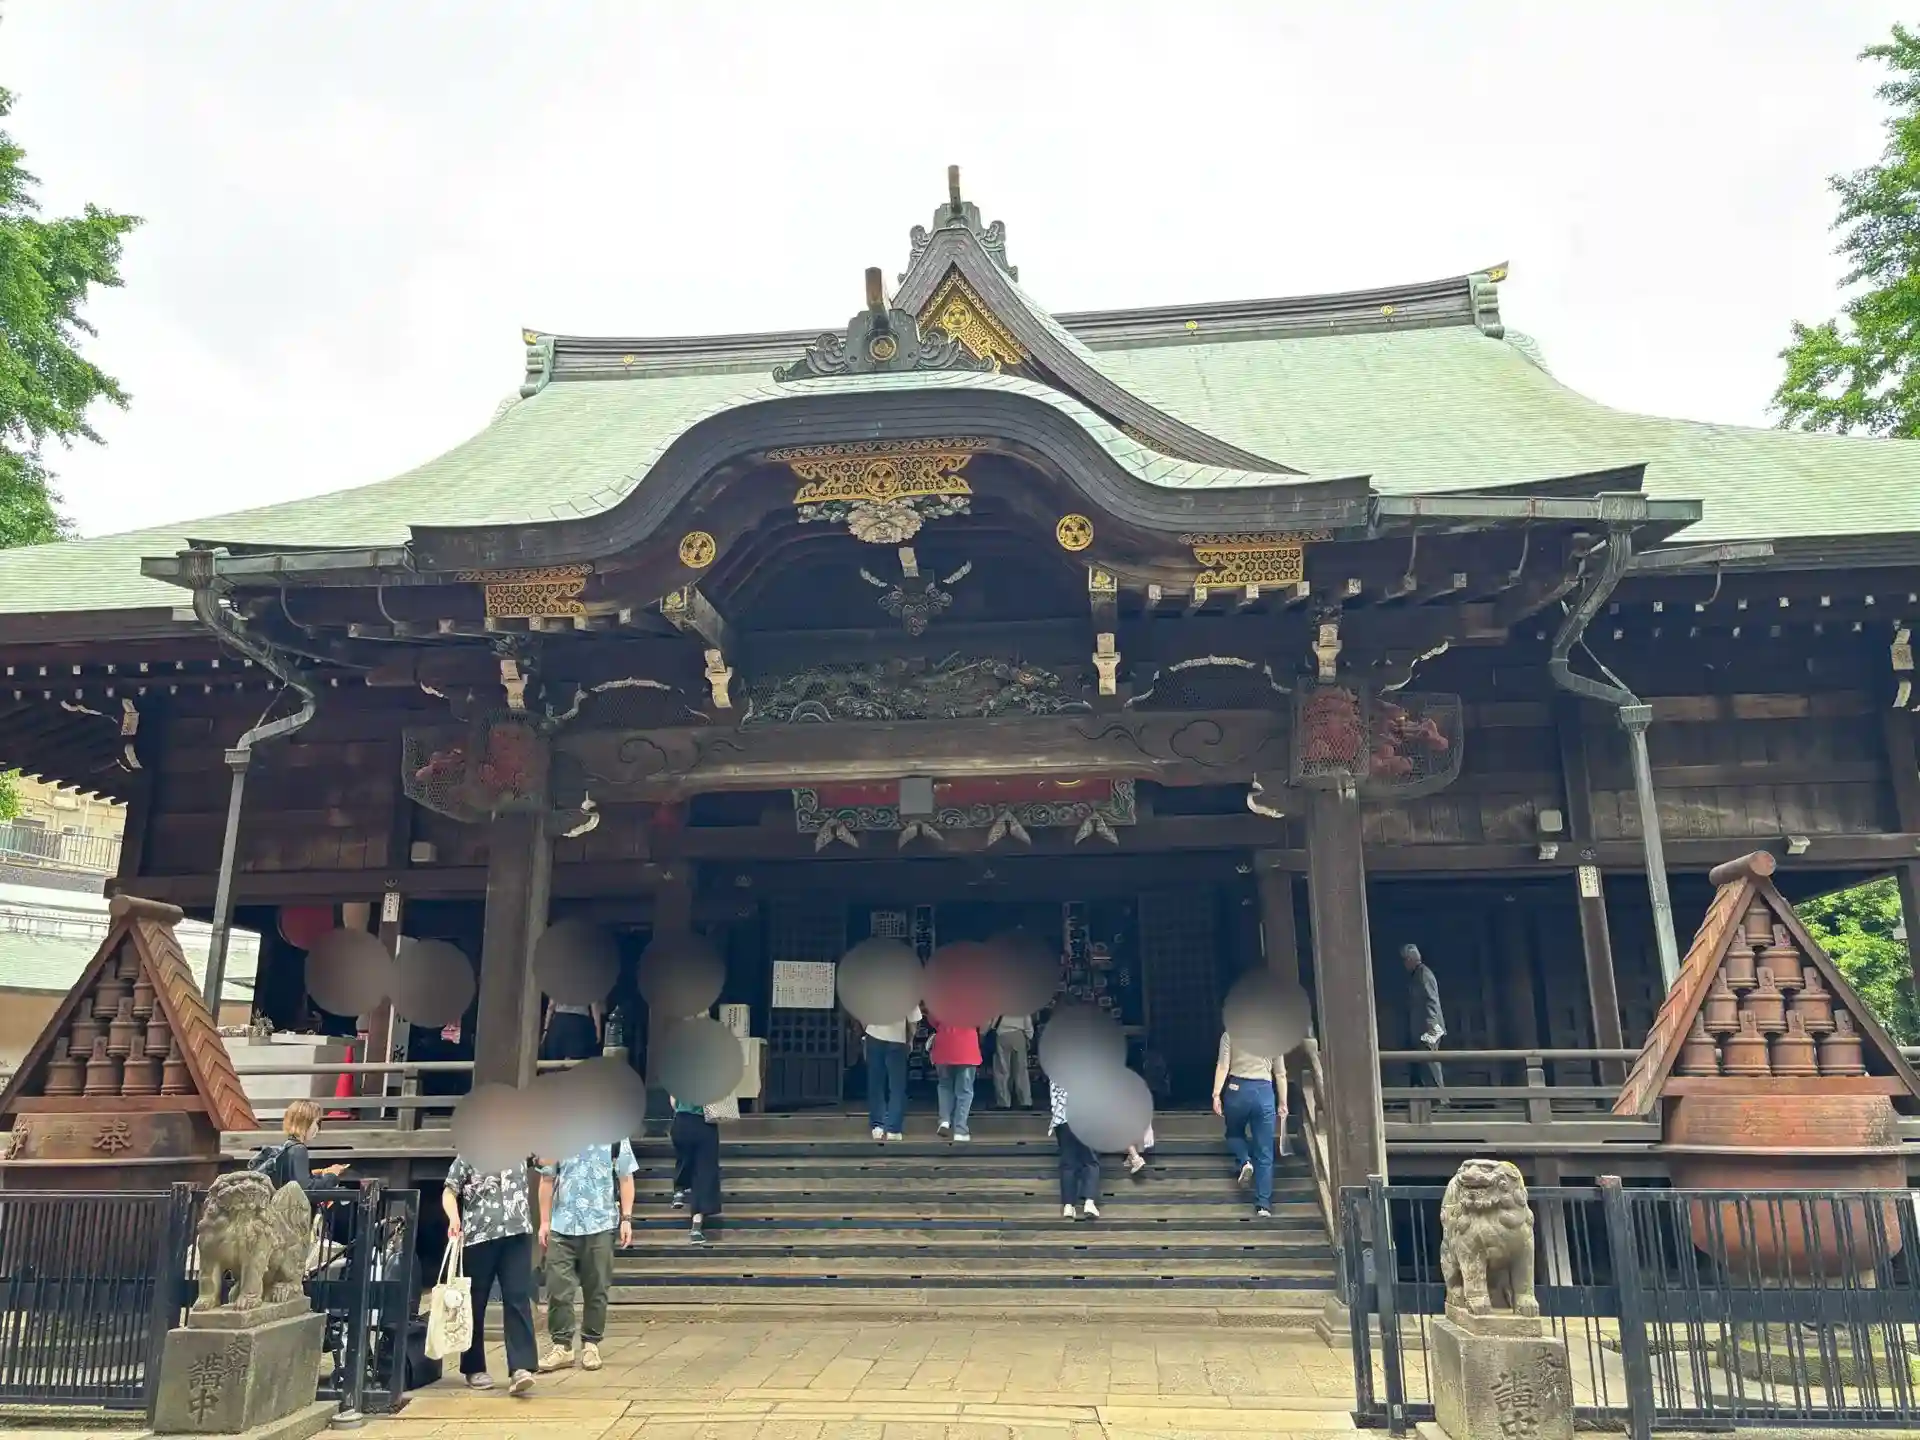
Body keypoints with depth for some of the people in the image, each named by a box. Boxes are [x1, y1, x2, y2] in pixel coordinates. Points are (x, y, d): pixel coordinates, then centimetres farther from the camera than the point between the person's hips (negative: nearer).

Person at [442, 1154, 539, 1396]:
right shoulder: (468, 1152, 5)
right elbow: (449, 1191, 0)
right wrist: (454, 1219, -15)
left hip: (517, 1232, 1)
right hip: (478, 1234, -1)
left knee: (517, 1300, -7)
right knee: (475, 1302, 9)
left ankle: (520, 1368, -13)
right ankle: (474, 1368, 23)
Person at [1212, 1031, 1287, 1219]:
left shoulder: (1230, 1035, 3)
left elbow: (1223, 1066, -6)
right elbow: (1280, 1074, 10)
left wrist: (1216, 1094, -5)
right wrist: (1282, 1104, 15)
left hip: (1237, 1089, -1)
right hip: (1264, 1093, 1)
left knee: (1234, 1133, 28)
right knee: (1265, 1153, 6)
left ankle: (1245, 1161, -1)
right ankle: (1264, 1204, 2)